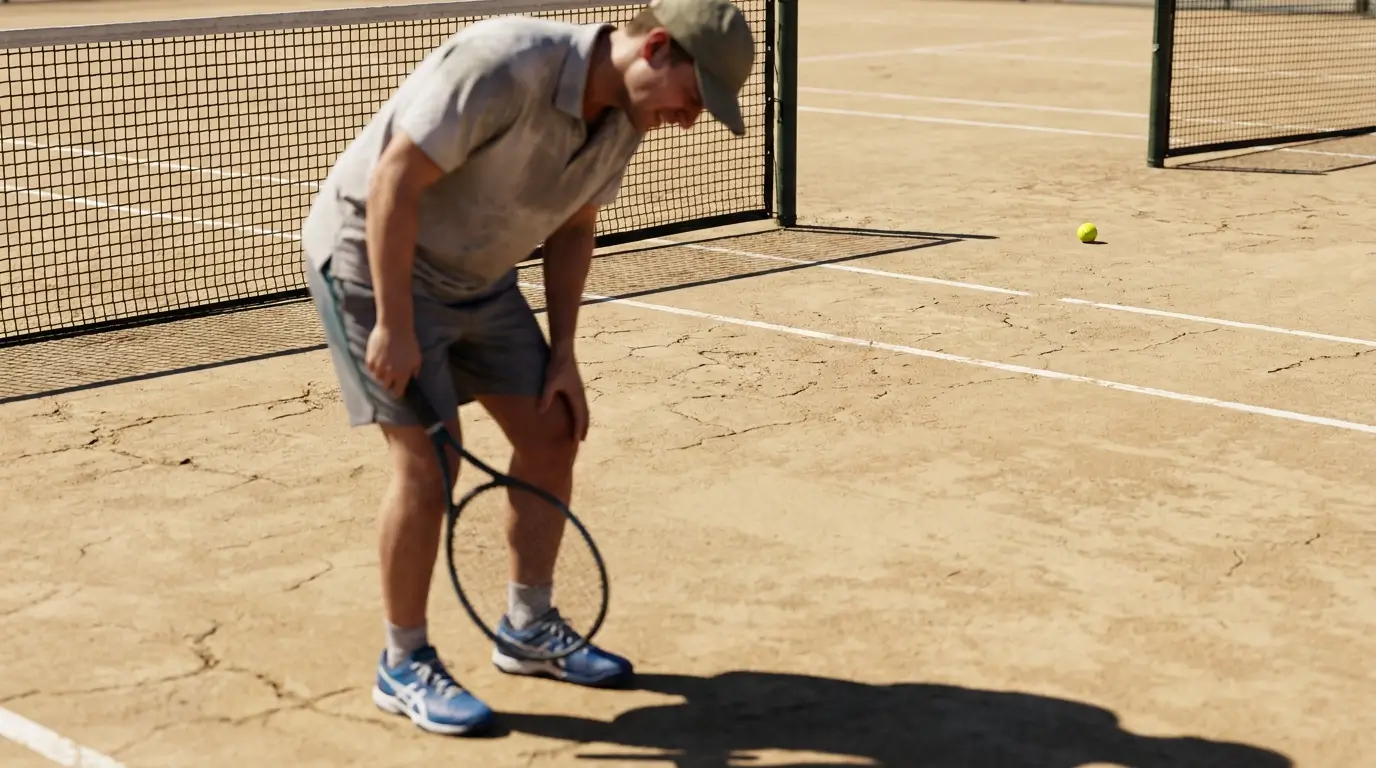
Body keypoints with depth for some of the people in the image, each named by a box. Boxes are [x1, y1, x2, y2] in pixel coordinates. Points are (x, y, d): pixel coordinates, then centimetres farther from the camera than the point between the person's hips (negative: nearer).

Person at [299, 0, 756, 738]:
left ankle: (529, 628, 24)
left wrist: (563, 356, 4)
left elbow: (571, 230, 9)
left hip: (477, 275, 8)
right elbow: (393, 184, -29)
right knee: (427, 463, -13)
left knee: (551, 434, 7)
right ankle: (404, 666, 5)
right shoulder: (504, 66, -31)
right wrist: (395, 327, -27)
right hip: (375, 255, -8)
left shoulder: (624, 116, -5)